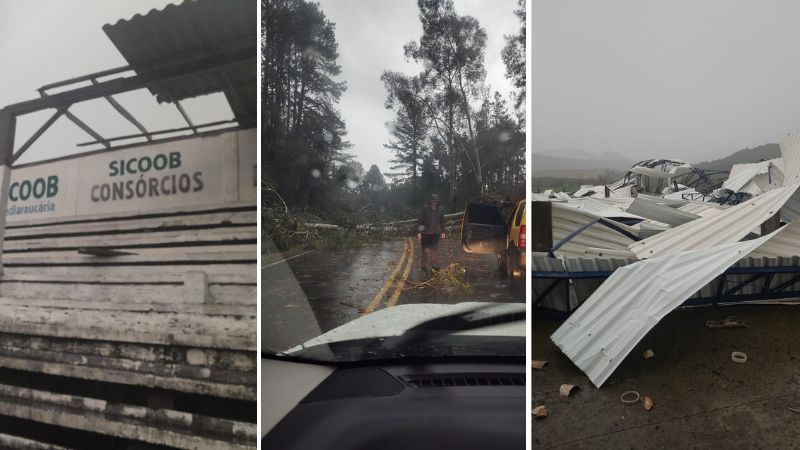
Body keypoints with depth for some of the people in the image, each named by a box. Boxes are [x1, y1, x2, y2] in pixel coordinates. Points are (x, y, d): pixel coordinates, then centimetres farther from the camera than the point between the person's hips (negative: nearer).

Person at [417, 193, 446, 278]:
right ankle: (424, 269, 8)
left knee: (435, 251, 10)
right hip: (425, 233, -3)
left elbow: (442, 221, 13)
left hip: (435, 233, 4)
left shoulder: (439, 210, 4)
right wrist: (419, 231, -10)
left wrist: (443, 231, 10)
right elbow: (420, 220, -6)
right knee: (425, 251, 0)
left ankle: (434, 267, 21)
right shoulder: (425, 208, -6)